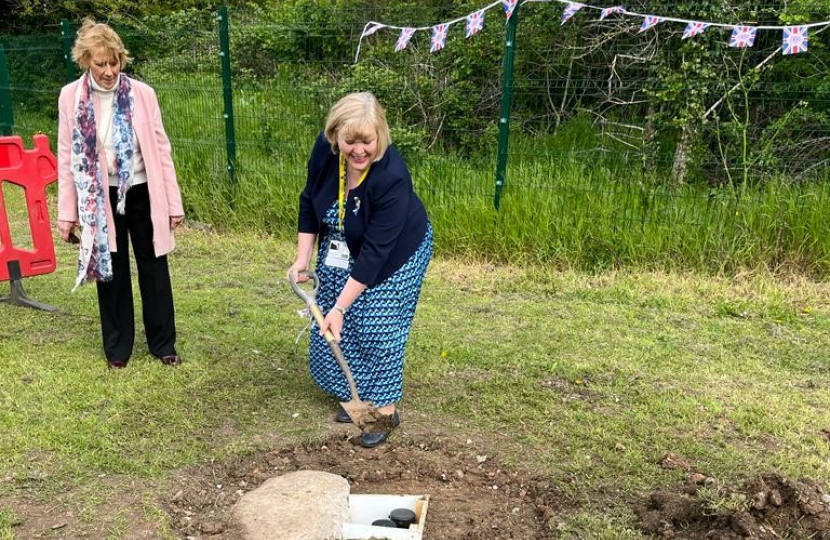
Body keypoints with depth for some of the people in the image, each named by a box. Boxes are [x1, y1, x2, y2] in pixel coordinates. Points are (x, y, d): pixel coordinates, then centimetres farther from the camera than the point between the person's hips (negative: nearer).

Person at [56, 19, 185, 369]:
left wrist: (174, 203, -2)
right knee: (111, 271, 10)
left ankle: (163, 344, 22)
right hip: (100, 197, 0)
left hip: (142, 193, 0)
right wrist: (66, 212, -2)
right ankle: (118, 347, 25)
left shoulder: (142, 94, -6)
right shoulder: (71, 97, -4)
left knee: (154, 269, 8)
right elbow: (66, 156, 0)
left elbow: (161, 149, -2)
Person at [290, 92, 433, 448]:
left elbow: (375, 251, -34)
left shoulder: (392, 177, -37)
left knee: (378, 327, -6)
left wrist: (340, 307, -33)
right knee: (339, 327, 9)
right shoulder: (325, 149, -22)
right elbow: (309, 201, -5)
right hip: (342, 249, 6)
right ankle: (355, 395, 27)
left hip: (394, 254, -5)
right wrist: (303, 258, -6)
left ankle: (385, 410, 11)